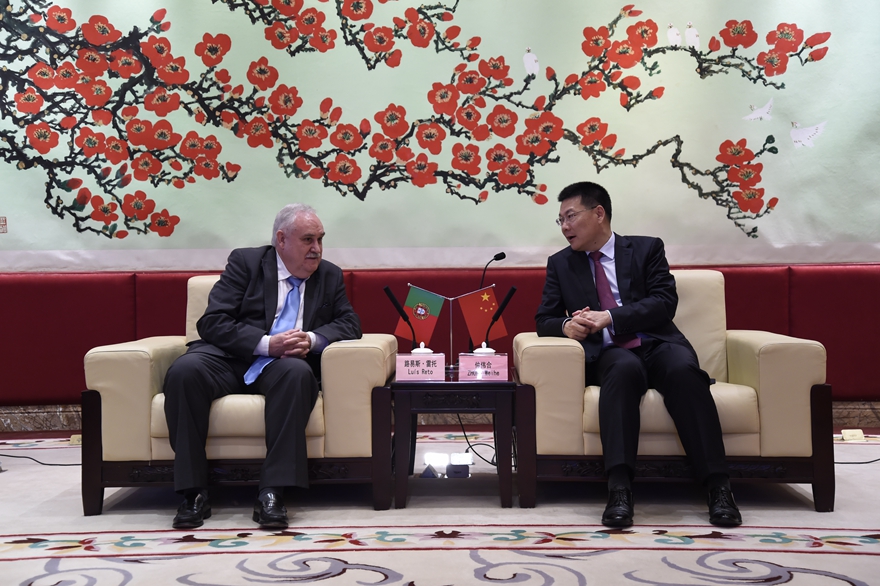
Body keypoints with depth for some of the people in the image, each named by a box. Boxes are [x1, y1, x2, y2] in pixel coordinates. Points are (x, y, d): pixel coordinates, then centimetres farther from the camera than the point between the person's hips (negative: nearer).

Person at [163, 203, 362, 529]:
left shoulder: (330, 276, 17)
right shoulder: (245, 262, 6)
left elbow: (349, 324, 10)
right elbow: (212, 322, -4)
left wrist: (313, 339, -12)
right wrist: (267, 343, -18)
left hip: (281, 366, 1)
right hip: (231, 359, -1)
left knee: (298, 372, -35)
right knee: (184, 371, -33)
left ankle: (272, 494, -36)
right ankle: (193, 493, -26)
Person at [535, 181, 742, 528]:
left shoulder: (646, 249, 13)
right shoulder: (560, 264, 19)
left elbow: (665, 302, -1)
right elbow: (544, 320, 14)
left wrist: (609, 317, -14)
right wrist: (566, 325, -11)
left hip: (658, 345, 0)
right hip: (610, 354, 0)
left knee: (683, 370, -35)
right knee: (624, 368, -37)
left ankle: (718, 486, -37)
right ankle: (619, 488, -48)